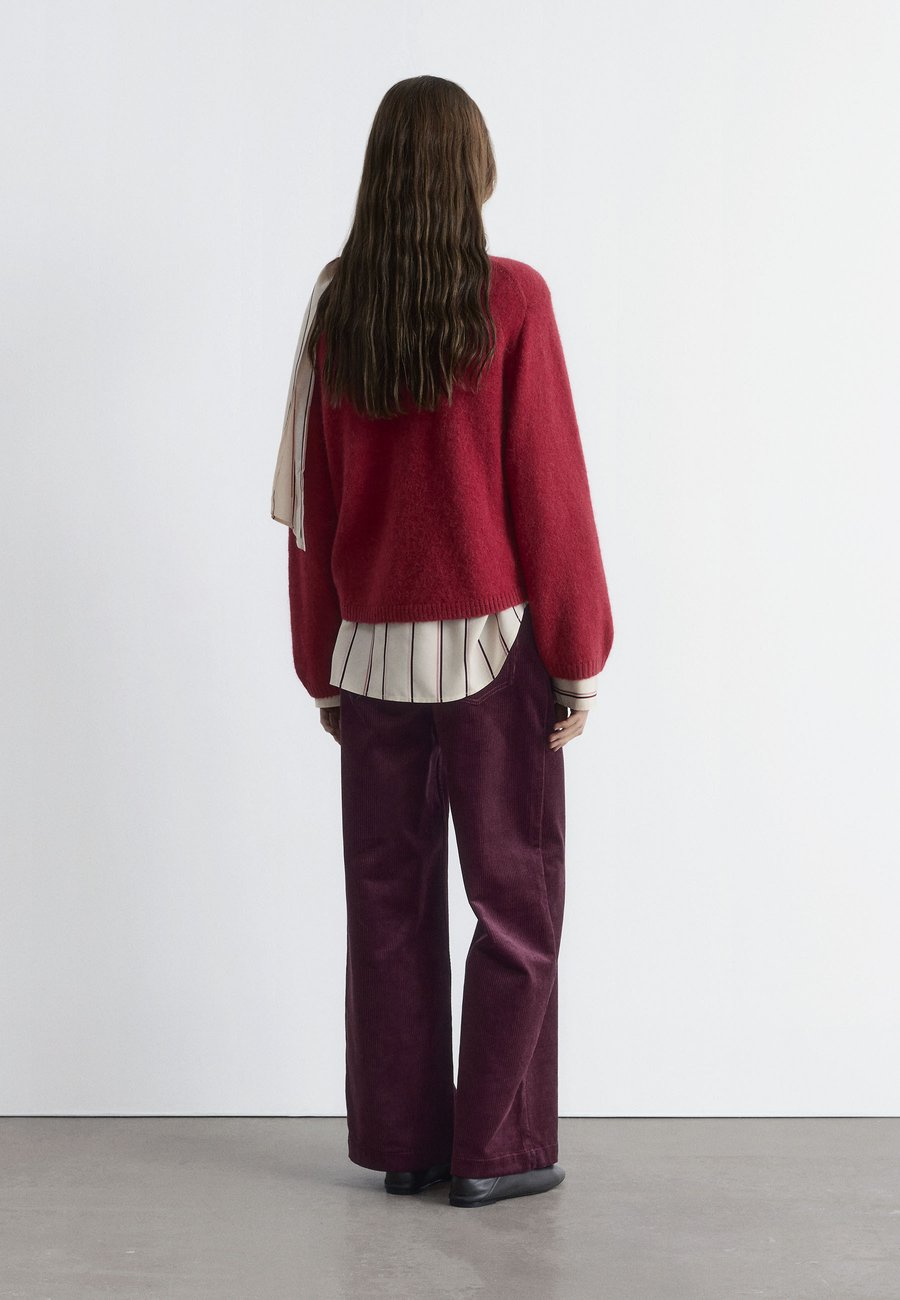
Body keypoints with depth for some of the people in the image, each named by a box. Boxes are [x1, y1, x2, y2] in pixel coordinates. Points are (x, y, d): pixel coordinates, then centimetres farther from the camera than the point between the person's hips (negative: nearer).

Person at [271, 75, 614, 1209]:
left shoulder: (333, 306, 1)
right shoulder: (511, 300, -9)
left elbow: (309, 500, 5)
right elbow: (548, 489, -10)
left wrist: (321, 667, 13)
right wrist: (579, 656, -2)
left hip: (374, 648, 4)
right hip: (492, 642, -4)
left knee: (390, 900, 10)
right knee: (515, 901, 6)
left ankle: (398, 1143, 17)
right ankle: (495, 1152, 10)